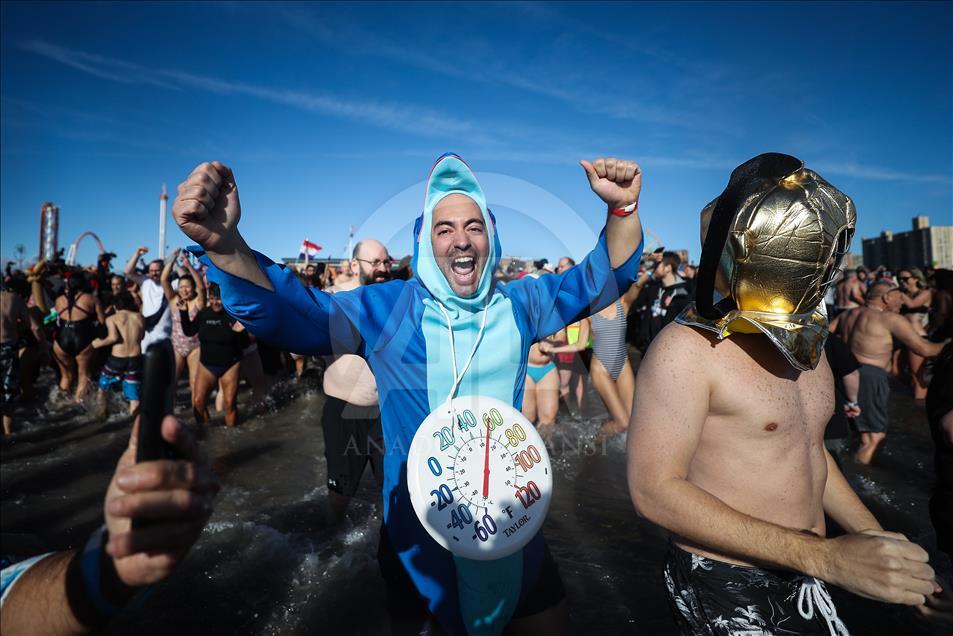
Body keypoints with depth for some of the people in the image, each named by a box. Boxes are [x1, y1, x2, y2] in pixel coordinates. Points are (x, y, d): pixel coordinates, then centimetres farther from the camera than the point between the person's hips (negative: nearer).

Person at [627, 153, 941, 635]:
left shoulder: (806, 341, 4)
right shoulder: (687, 347, -23)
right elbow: (654, 490, -27)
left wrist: (875, 540, 9)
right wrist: (822, 555, -27)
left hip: (801, 578, 7)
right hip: (723, 585, -7)